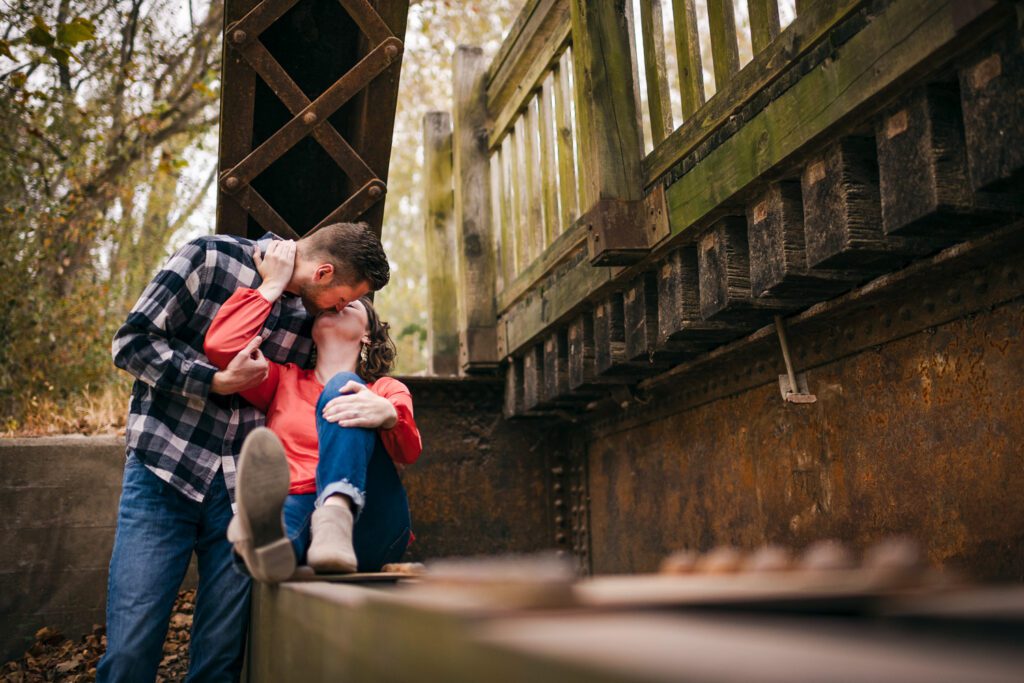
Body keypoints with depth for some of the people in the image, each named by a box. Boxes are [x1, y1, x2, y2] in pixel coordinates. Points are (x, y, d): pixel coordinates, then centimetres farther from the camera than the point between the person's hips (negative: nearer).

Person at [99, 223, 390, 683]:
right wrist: (218, 382, -12)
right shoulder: (211, 260, -5)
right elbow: (131, 343, -6)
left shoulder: (312, 313, 8)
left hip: (241, 490, 4)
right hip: (164, 474, -3)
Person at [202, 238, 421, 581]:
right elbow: (220, 346, 7)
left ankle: (336, 519, -49)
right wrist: (272, 285, 14)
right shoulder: (284, 379, 26)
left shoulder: (387, 390, 20)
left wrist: (389, 416, -27)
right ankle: (268, 538, -71)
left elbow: (409, 451, -3)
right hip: (296, 515, 1)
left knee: (342, 388, -22)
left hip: (367, 525, -1)